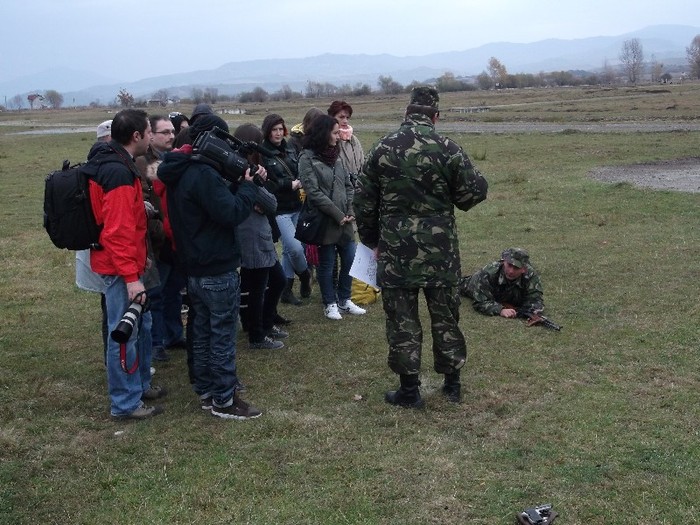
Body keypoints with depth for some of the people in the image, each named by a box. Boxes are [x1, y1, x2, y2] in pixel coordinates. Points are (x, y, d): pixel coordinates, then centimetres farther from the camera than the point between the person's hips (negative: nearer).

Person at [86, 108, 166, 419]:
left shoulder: (115, 164, 12)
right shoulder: (119, 172, -22)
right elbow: (118, 230, -26)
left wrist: (139, 261, 22)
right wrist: (131, 277, -24)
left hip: (125, 263, 11)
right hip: (120, 268, -11)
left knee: (141, 325, 20)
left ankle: (140, 385, 34)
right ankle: (125, 403, 9)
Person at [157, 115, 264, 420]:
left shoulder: (179, 173, 9)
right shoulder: (204, 175, -21)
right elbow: (232, 214, -24)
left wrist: (240, 185, -2)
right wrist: (249, 185, -11)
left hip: (194, 268, 10)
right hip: (218, 271, -9)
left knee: (203, 333, 17)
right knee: (223, 337, 0)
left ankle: (206, 391, 28)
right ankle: (224, 400, 8)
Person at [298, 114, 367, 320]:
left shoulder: (335, 155, 10)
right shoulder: (308, 158, -10)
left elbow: (348, 185, 12)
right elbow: (313, 192, -16)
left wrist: (351, 211, -2)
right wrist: (338, 215, -15)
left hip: (344, 219, 6)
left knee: (350, 260, 10)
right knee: (327, 264, 6)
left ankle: (344, 300, 26)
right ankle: (330, 304, 20)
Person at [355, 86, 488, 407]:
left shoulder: (382, 149, 0)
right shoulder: (447, 149, -6)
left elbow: (364, 201, 4)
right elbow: (475, 191, -4)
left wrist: (372, 240, 15)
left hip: (395, 249, 0)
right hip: (440, 249, 0)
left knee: (402, 319, 7)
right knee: (445, 315, 13)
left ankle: (409, 390, 13)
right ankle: (452, 384, 23)